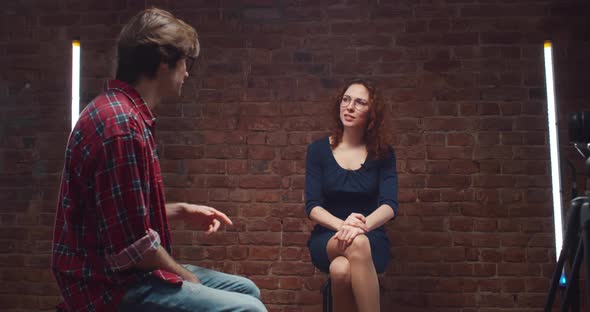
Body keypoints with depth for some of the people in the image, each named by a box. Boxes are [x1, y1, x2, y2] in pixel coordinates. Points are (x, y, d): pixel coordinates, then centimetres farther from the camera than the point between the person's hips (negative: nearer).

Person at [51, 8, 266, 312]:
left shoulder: (122, 112, 12)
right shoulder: (121, 124, -23)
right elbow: (132, 245, -25)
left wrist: (182, 211, 13)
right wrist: (188, 279, -10)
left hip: (121, 271, 10)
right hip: (114, 286, -10)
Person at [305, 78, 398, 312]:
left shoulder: (383, 154, 2)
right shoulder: (318, 150, 1)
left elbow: (390, 205, -9)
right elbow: (312, 206, -6)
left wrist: (362, 225, -31)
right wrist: (342, 225, -27)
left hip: (371, 239, 0)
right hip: (327, 238, 0)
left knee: (342, 270, -37)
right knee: (356, 245, -38)